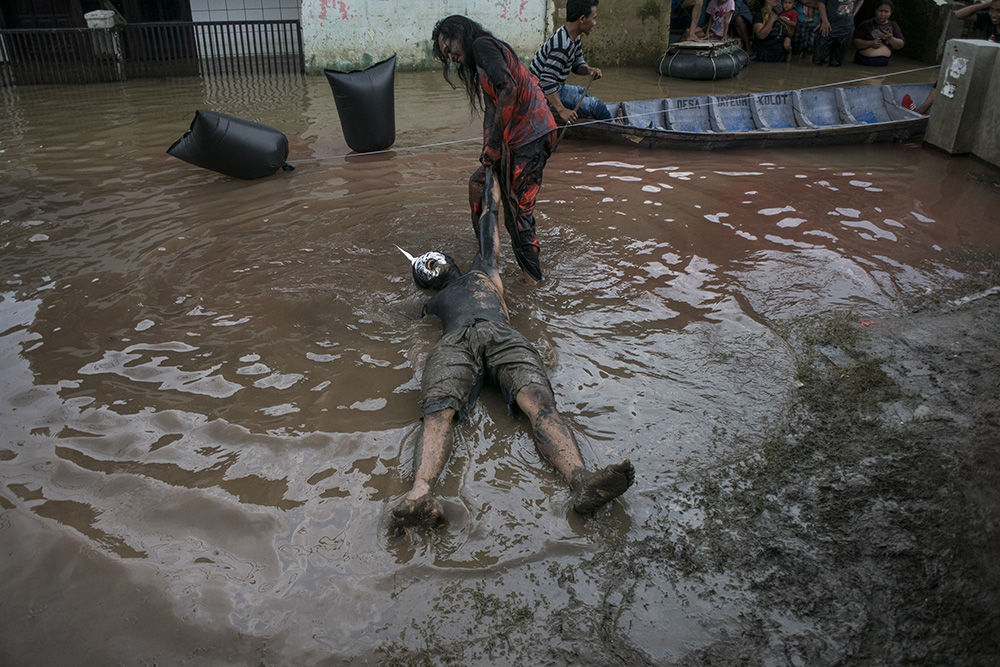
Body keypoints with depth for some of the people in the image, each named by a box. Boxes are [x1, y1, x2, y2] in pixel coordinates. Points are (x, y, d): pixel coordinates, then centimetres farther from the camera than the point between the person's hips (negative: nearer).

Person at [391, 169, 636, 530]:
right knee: (438, 410, -34)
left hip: (501, 334, 0)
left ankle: (580, 480, -57)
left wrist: (490, 183, 63)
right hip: (454, 342, 0)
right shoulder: (433, 302, 44)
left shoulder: (480, 270, 45)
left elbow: (488, 226, 52)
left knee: (537, 398, -33)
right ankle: (420, 493, -60)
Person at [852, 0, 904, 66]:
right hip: (863, 62, -2)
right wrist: (870, 43, -16)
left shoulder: (893, 26, 16)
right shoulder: (866, 24, 8)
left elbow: (900, 45, 10)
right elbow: (855, 43, -1)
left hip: (882, 63, 2)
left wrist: (890, 39, -10)